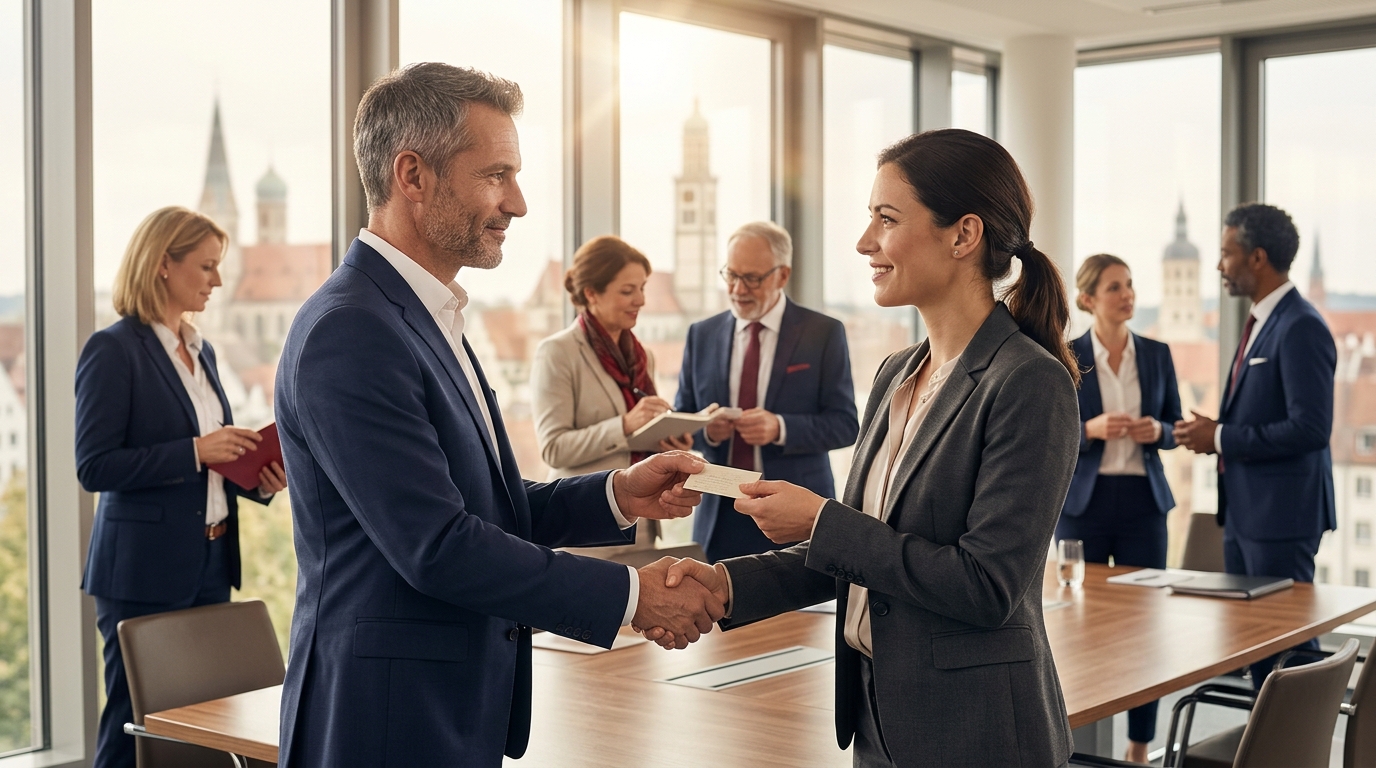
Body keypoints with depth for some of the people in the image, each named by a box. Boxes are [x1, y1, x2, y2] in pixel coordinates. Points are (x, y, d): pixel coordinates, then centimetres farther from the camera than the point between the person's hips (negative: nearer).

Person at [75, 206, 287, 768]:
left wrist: (259, 479, 1)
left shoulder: (202, 351, 13)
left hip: (210, 564, 7)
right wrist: (195, 450, -20)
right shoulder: (114, 349, -9)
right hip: (145, 572, -7)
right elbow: (94, 467, -15)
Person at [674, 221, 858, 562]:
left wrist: (781, 428, -21)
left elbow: (845, 424, -4)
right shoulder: (702, 335, 9)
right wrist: (705, 430, -12)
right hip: (720, 517, 3)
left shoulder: (824, 333, -1)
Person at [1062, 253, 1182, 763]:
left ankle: (1140, 748, 11)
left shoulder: (1157, 354, 6)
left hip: (1143, 501, 2)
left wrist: (1157, 431, -11)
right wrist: (1090, 430, -20)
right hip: (1083, 502, -2)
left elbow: (1175, 427, 11)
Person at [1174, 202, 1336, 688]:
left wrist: (1221, 438, -17)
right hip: (1244, 509, 10)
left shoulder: (1301, 328, -16)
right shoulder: (1261, 321, 14)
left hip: (1281, 514, -10)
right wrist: (1215, 432, 3)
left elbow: (1310, 428, -23)